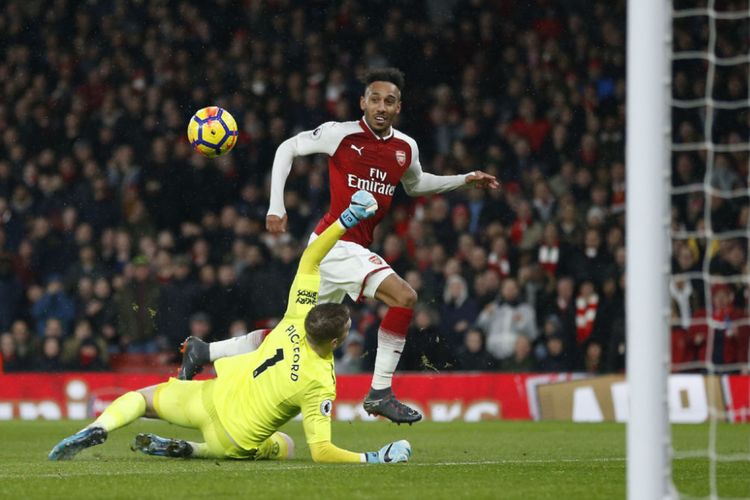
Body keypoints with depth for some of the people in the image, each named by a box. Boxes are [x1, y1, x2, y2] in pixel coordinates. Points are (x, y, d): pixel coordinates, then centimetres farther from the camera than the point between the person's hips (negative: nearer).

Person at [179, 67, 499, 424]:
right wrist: (276, 206, -7)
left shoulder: (406, 148, 8)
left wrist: (465, 180, 18)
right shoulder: (340, 134, -11)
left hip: (356, 248, 7)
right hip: (335, 243, -7)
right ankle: (380, 393, -14)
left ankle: (203, 353, 20)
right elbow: (287, 148, 1)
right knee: (404, 297, -22)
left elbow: (415, 184, 29)